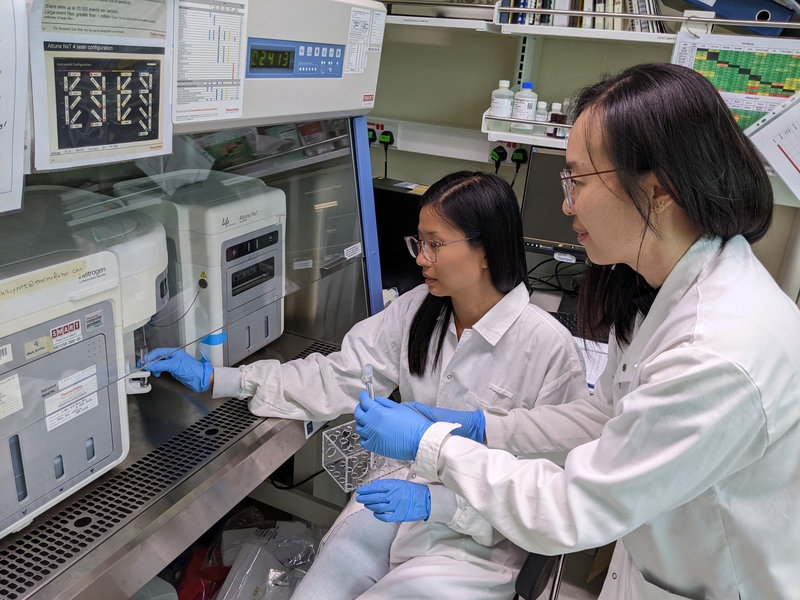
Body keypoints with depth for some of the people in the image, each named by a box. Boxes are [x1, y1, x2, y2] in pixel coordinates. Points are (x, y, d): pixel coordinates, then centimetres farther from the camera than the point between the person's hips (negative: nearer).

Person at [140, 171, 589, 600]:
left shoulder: (547, 345, -18)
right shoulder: (415, 311, -3)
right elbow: (336, 379, -4)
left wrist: (435, 502, -24)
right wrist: (212, 379, -7)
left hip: (478, 537, -4)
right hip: (403, 497, 4)